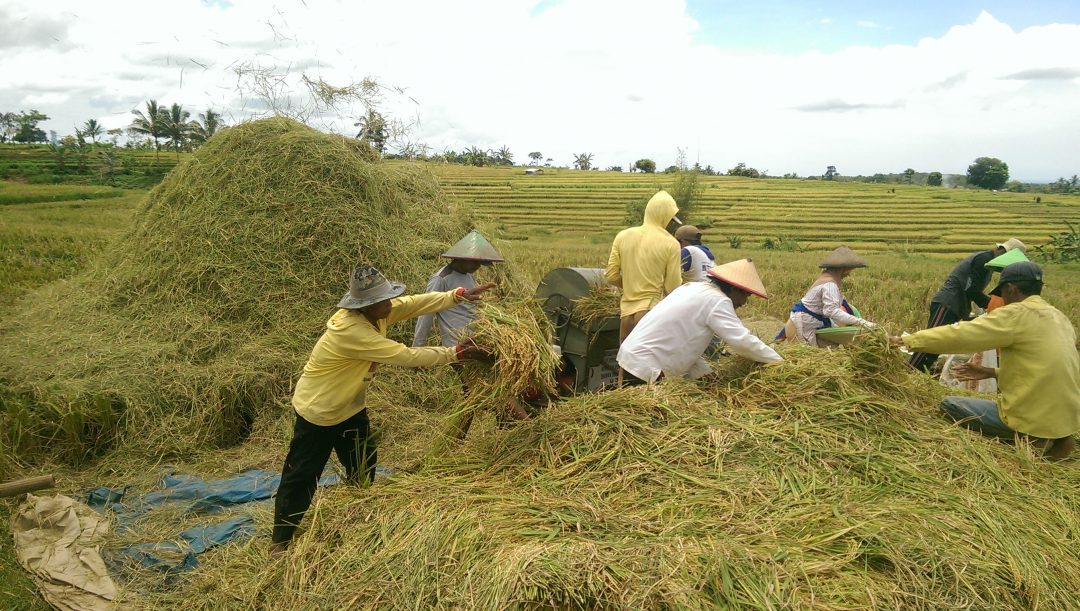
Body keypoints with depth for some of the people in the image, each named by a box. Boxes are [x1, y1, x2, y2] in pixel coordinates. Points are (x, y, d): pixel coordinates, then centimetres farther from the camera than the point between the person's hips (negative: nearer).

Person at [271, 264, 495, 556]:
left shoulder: (377, 312, -11)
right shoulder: (351, 330, -36)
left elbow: (417, 303, -11)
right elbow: (407, 356, -35)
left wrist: (459, 295, -23)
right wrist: (455, 353, -30)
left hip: (350, 407, 9)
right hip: (318, 411, -9)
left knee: (363, 469, 17)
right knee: (302, 476, 3)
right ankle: (280, 541, 20)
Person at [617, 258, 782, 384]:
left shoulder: (695, 287, 14)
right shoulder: (717, 300, -13)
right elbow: (742, 341, -19)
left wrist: (706, 375, 11)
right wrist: (779, 361, -6)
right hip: (644, 366, -9)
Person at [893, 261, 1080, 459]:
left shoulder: (1017, 314, -15)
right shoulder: (1059, 317, 10)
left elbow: (959, 335, -16)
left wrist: (908, 340, -9)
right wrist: (994, 373, 14)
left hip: (1034, 419, -8)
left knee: (949, 405, 4)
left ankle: (1028, 437, -4)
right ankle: (1051, 437, 10)